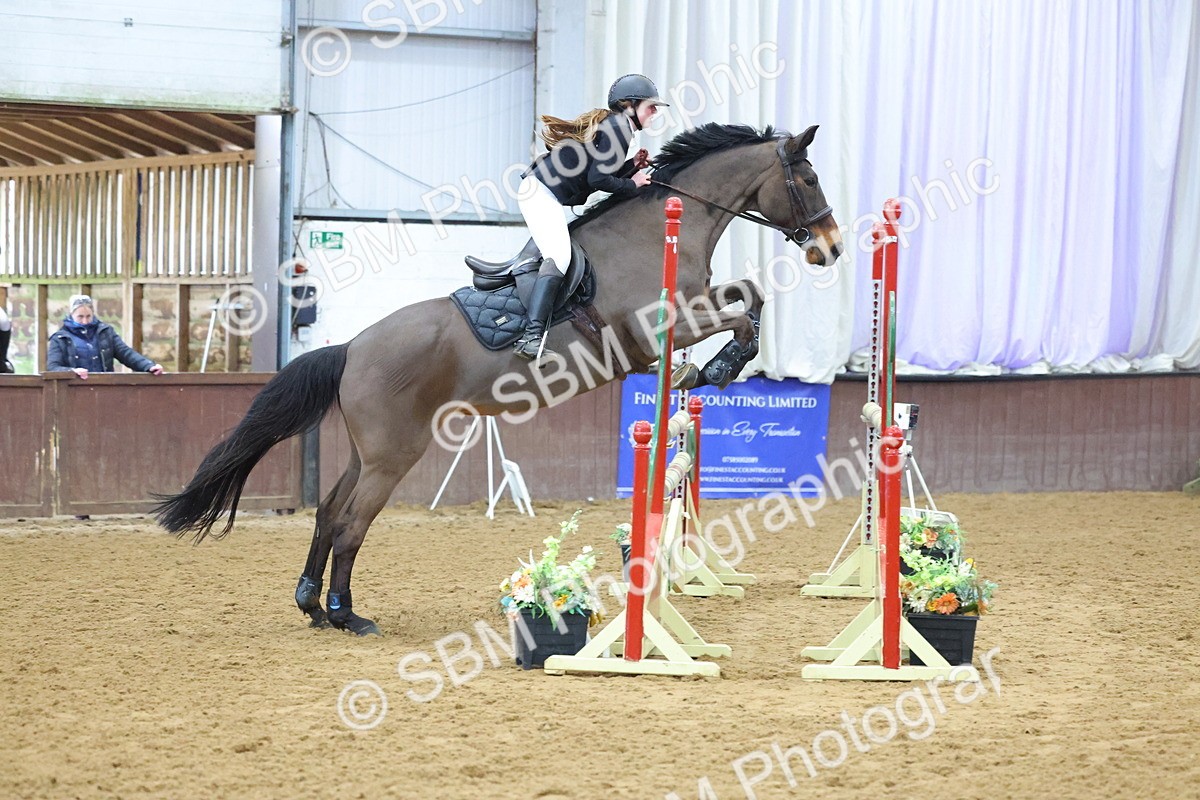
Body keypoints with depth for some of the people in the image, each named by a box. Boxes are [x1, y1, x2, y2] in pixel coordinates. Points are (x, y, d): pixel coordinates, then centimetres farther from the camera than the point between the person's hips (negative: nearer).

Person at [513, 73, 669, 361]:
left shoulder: (610, 124, 20)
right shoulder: (620, 128, -11)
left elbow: (599, 169, 20)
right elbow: (598, 179, -18)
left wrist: (632, 165, 13)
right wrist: (632, 184, -5)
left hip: (539, 191, 11)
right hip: (543, 194, -11)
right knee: (559, 257, -24)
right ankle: (532, 336, -37)